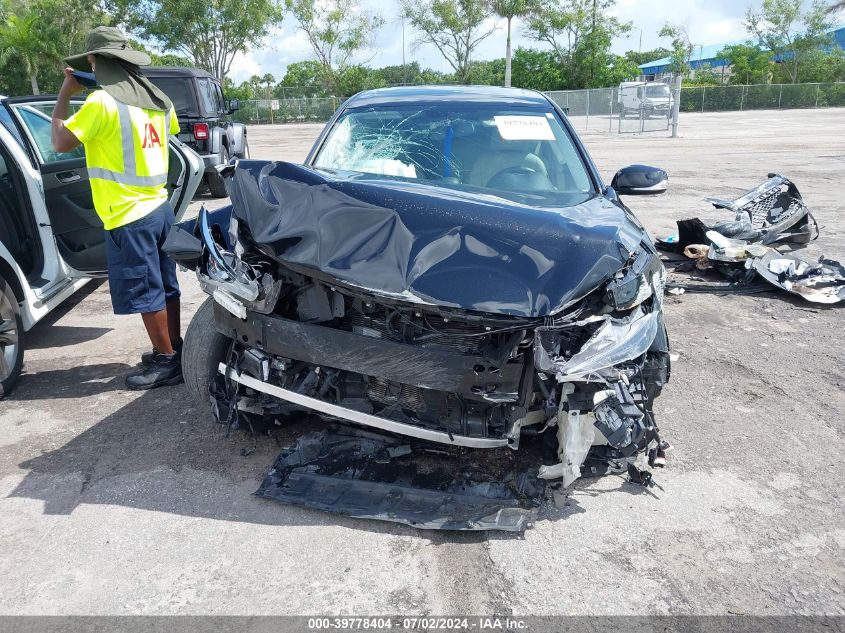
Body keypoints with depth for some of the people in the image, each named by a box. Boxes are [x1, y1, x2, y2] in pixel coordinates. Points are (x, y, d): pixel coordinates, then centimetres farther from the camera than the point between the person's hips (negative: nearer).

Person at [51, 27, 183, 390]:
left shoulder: (102, 102, -15)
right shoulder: (156, 99, 7)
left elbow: (60, 143, -10)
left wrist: (65, 94, 0)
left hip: (129, 216, -8)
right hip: (159, 207, 8)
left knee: (145, 293, 0)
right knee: (164, 287, 15)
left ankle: (166, 363, 8)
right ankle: (173, 351, 26)